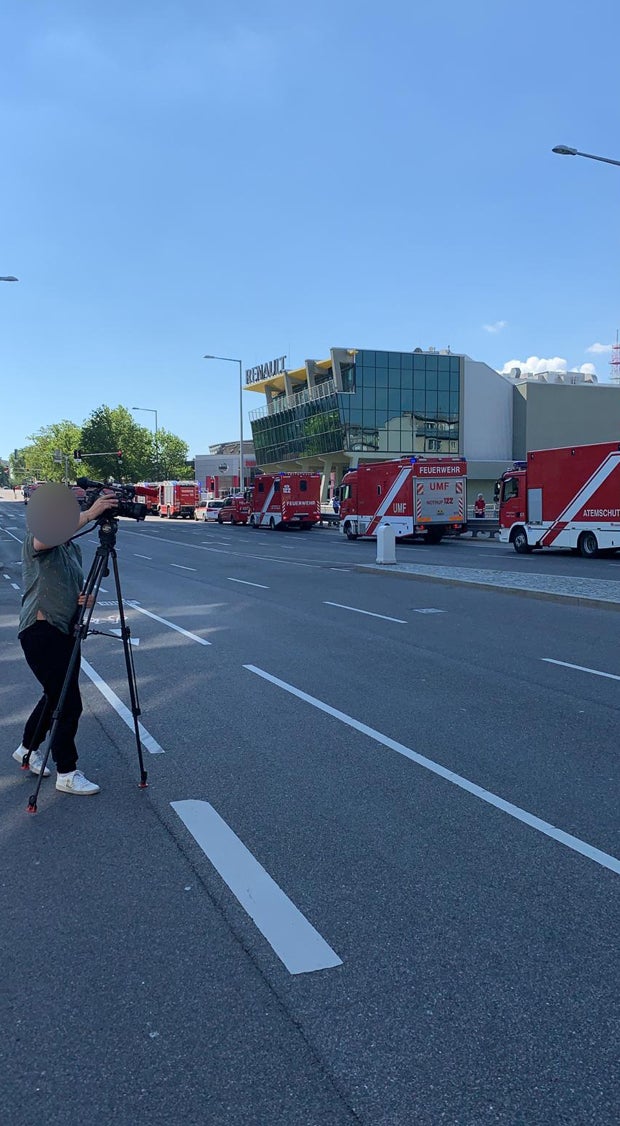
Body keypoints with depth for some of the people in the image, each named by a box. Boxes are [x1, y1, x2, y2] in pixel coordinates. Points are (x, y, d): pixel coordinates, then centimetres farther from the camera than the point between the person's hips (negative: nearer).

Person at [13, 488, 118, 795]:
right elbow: (47, 535, -35)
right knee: (68, 703, -8)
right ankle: (66, 773, 4)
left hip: (66, 631, 9)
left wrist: (84, 598, -2)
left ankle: (28, 749, 40)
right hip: (41, 630, -9)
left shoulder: (72, 548, 15)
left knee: (56, 696, 19)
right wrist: (90, 514, -43)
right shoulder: (35, 539, -10)